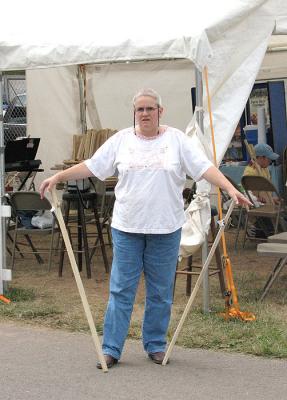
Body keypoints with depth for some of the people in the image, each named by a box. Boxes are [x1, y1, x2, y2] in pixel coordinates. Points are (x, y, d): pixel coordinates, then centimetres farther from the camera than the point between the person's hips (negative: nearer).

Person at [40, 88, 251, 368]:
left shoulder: (176, 139, 0)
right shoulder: (121, 140, 5)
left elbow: (204, 167, -7)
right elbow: (91, 166, 4)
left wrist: (230, 189, -20)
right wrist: (57, 177, -4)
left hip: (165, 229, 0)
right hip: (126, 228, 1)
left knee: (160, 292, 9)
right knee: (120, 290, 2)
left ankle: (155, 345, 23)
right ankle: (111, 348, 7)